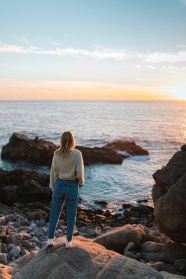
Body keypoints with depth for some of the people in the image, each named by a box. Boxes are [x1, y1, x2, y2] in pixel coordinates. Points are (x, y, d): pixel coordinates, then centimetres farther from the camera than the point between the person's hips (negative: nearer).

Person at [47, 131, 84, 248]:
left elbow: (53, 172, 1)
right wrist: (81, 182, 3)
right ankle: (69, 241, 24)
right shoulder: (77, 154, -17)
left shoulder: (56, 154, -6)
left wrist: (53, 187, 13)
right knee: (71, 215, 13)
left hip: (59, 185, 3)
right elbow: (79, 174, -18)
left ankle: (50, 239, 23)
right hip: (72, 187, -2)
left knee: (54, 213, 16)